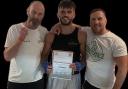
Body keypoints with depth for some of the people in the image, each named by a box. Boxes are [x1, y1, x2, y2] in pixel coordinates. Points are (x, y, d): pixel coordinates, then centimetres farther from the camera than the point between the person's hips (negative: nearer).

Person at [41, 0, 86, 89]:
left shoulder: (81, 34, -10)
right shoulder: (51, 35, -7)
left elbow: (85, 56, -2)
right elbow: (44, 55, 2)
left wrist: (79, 65, -20)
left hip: (73, 77, 0)